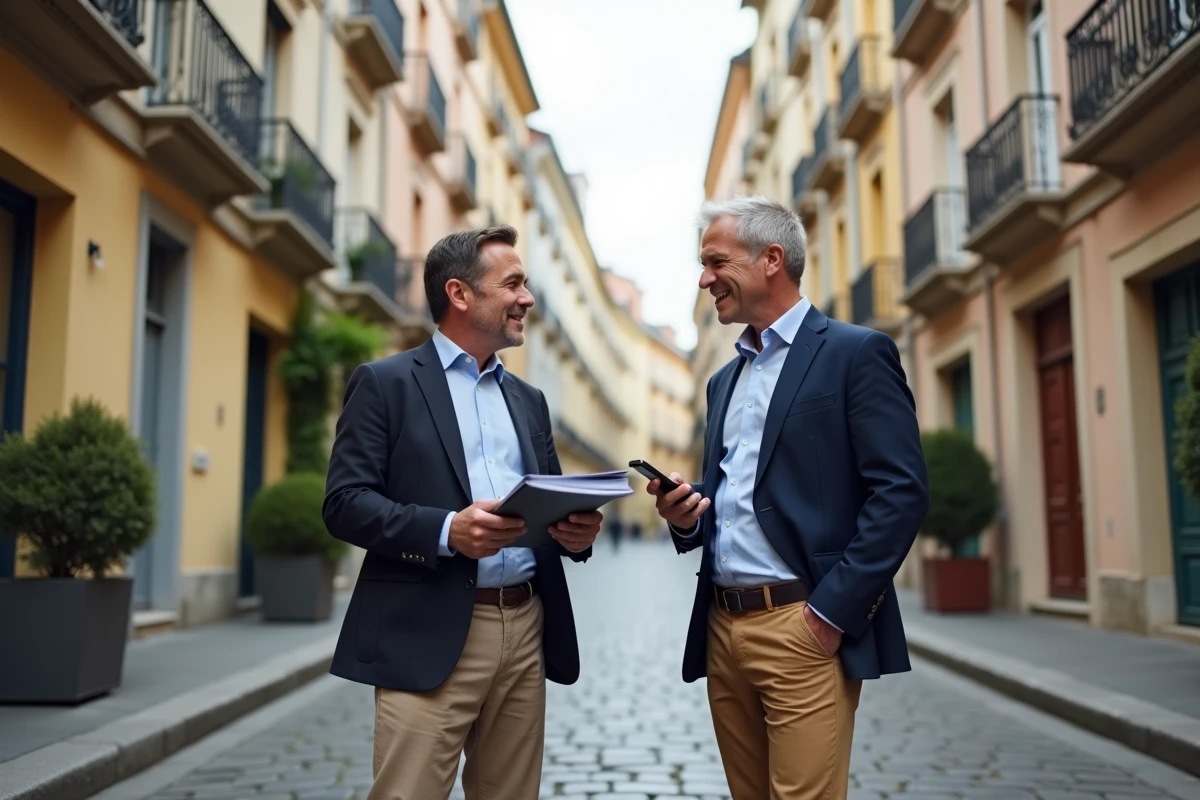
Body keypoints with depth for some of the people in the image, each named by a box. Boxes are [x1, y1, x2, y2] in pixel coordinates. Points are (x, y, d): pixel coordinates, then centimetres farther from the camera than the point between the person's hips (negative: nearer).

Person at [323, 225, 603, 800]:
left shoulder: (527, 399, 19)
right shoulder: (385, 383, 1)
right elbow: (345, 503, -7)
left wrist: (576, 528, -4)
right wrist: (446, 530, -22)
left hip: (526, 629, 6)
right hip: (430, 635, -5)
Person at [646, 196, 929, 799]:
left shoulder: (856, 353, -4)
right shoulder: (725, 380, 19)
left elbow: (902, 492, -11)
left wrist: (831, 612, -16)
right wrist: (685, 515, 0)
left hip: (802, 629, -7)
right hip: (722, 629, 7)